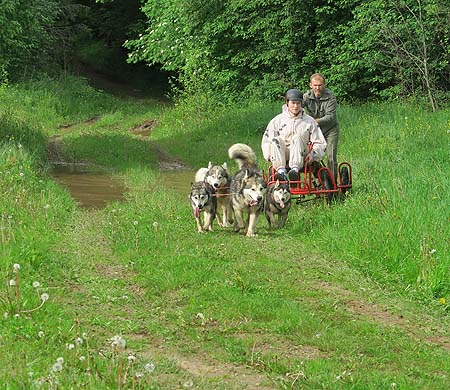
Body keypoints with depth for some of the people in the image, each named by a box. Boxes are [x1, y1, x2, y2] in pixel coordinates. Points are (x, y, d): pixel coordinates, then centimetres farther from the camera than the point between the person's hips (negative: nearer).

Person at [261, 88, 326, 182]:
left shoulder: (309, 121, 14)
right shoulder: (277, 121, 14)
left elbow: (320, 143, 11)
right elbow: (266, 141, 10)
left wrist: (312, 153, -9)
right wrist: (271, 154, -9)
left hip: (301, 155, -1)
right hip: (282, 157, 1)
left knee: (297, 138, -30)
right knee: (276, 140, -29)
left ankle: (295, 169, -50)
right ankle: (281, 171, -47)